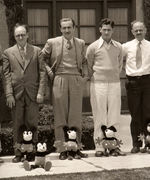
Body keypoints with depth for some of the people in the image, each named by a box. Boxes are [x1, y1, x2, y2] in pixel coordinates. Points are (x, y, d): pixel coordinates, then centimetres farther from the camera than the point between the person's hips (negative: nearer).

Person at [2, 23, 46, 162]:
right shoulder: (8, 53, 8)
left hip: (32, 93, 0)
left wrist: (41, 92, -3)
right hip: (16, 93, 0)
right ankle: (18, 153, 10)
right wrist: (9, 95, -5)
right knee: (17, 125, 4)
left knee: (32, 124, 0)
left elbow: (42, 72, 6)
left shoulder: (37, 51, 9)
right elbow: (6, 75, 4)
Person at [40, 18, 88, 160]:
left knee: (76, 115, 3)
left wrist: (85, 75, 9)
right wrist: (49, 71, 2)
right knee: (60, 115, 0)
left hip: (76, 80, 2)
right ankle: (62, 149, 4)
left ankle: (76, 147, 10)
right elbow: (42, 58, 12)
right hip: (59, 80, -2)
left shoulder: (80, 43, 12)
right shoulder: (52, 43, 4)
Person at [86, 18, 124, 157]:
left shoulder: (118, 47, 9)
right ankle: (99, 146, 1)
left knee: (114, 116, 1)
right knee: (99, 117, -2)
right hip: (98, 84, -3)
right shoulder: (93, 47, 1)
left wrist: (115, 75, 14)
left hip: (114, 84, 3)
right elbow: (88, 67, 10)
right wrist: (94, 77, 10)